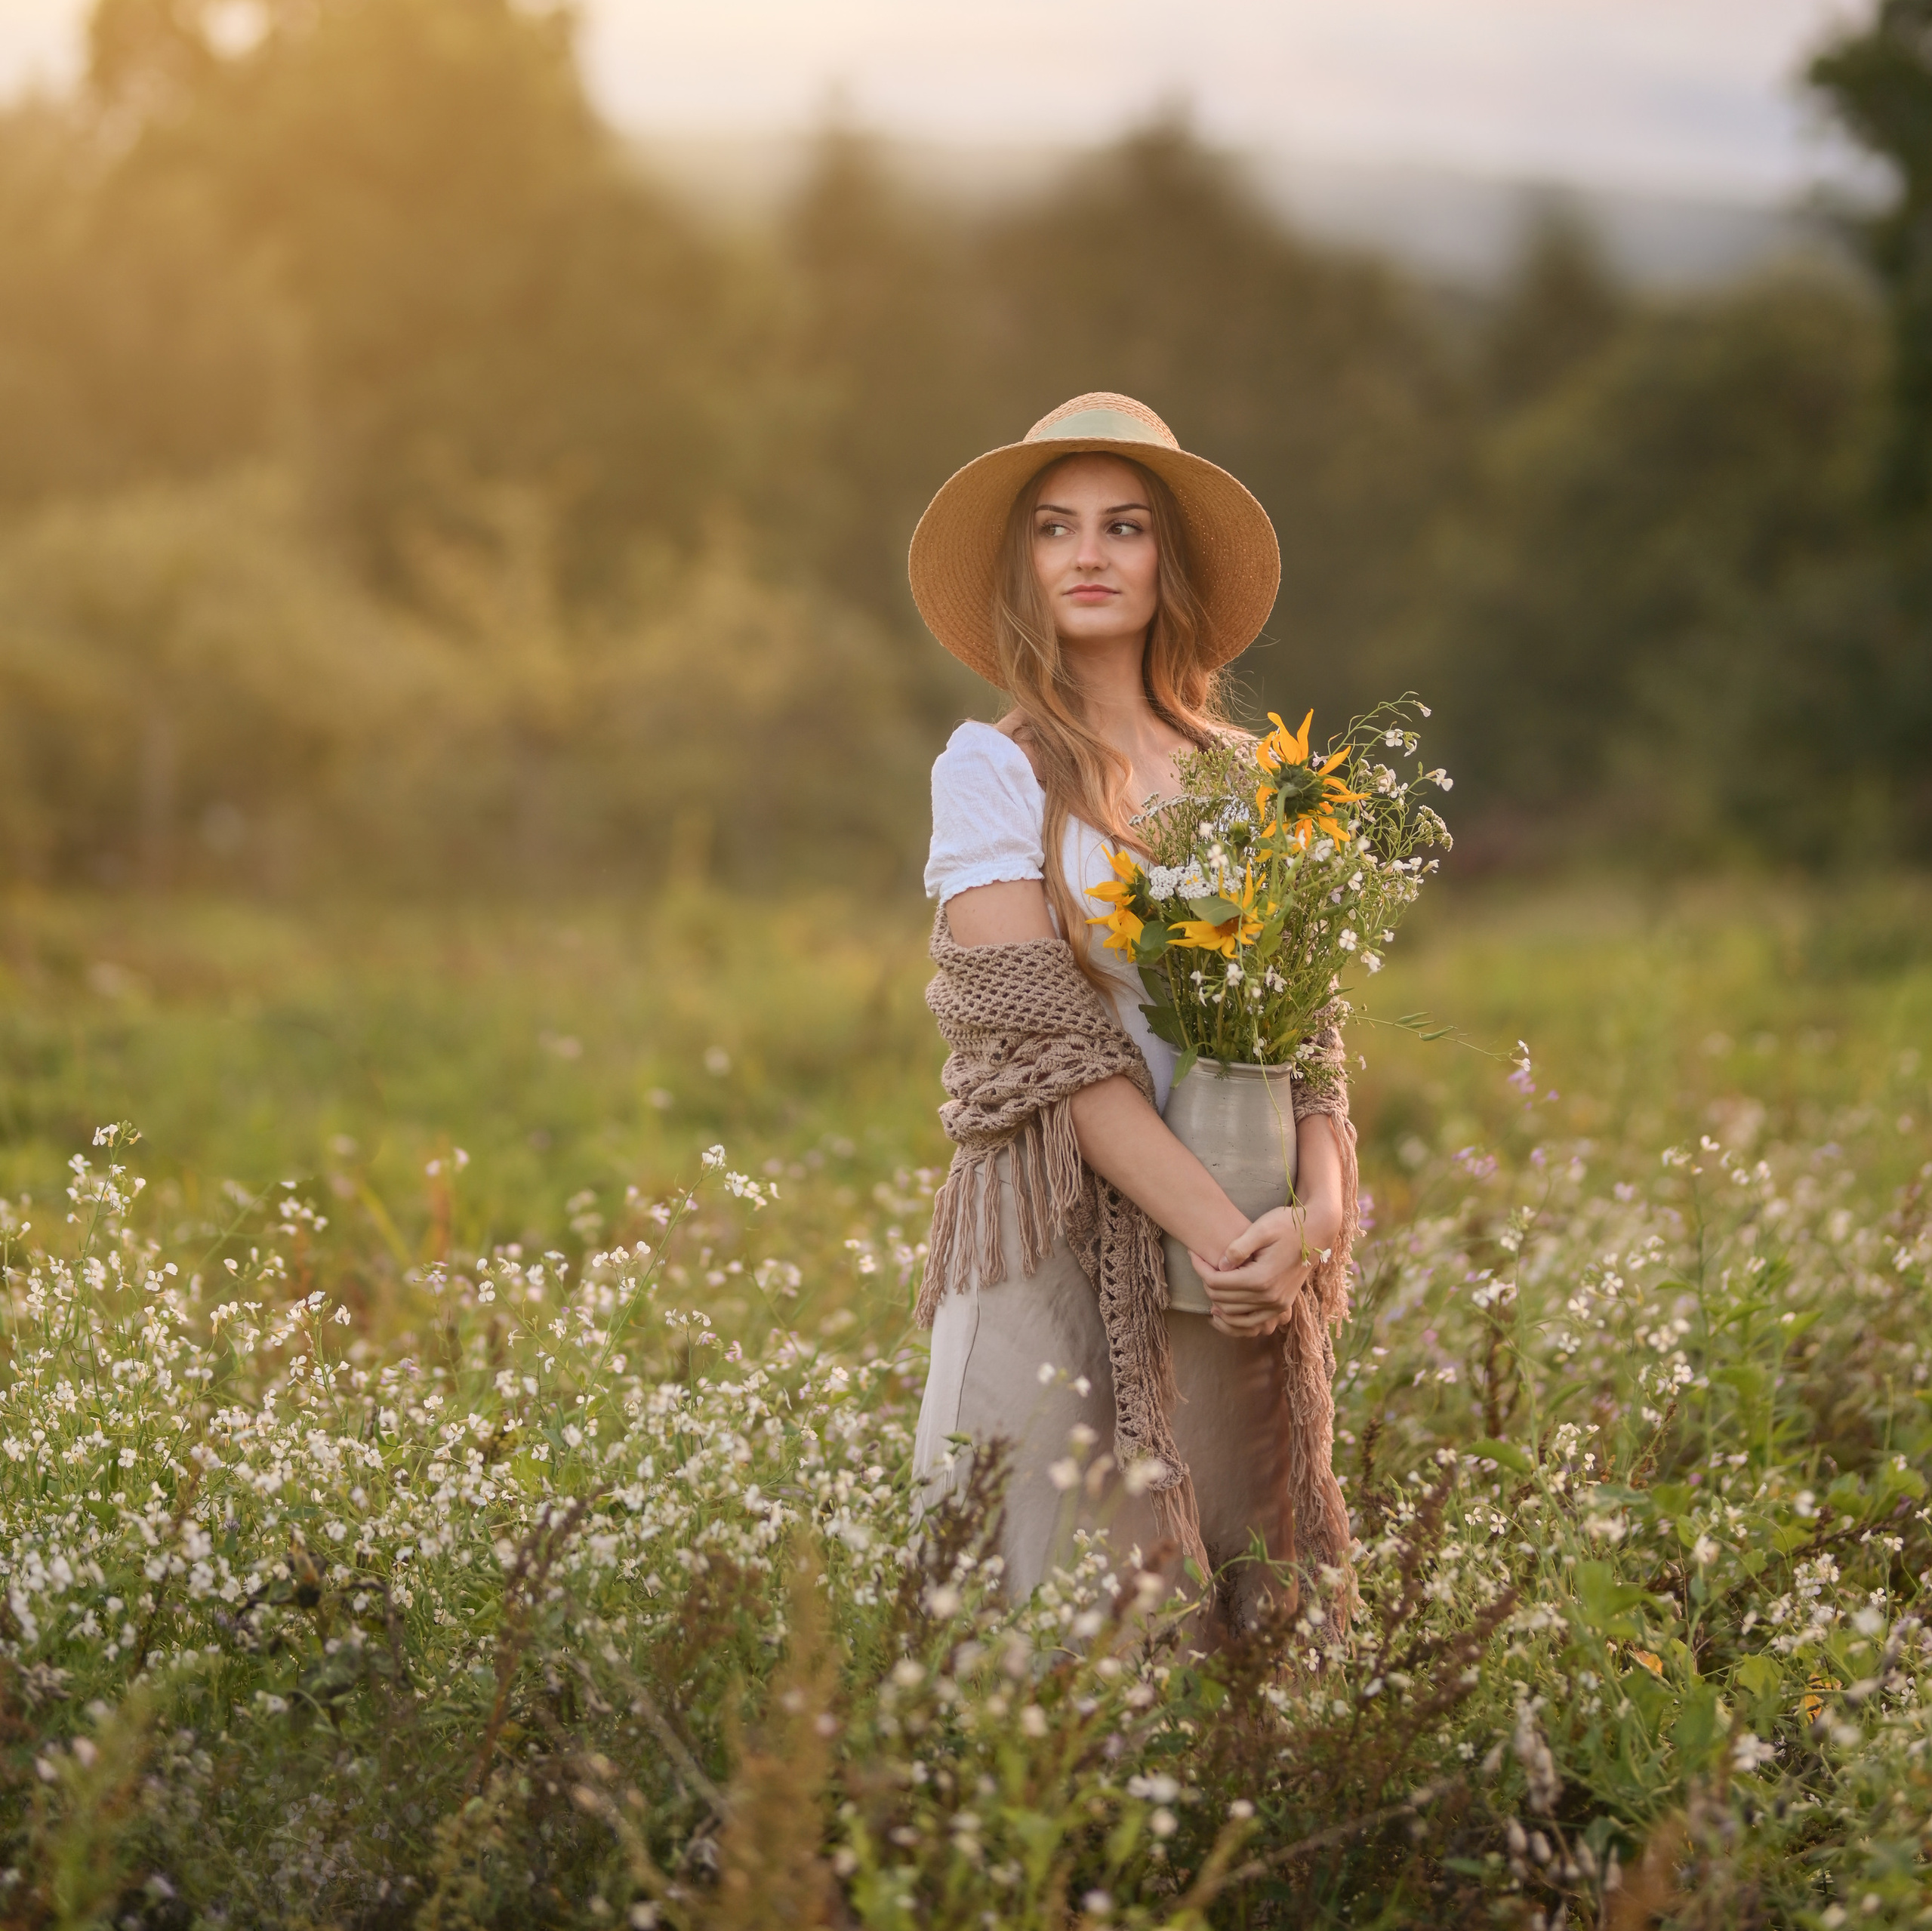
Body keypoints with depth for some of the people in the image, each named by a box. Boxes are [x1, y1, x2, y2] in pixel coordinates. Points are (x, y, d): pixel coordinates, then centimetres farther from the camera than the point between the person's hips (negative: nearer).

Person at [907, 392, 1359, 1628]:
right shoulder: (993, 771, 0)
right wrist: (1217, 1231, -17)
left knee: (1249, 1621, 3)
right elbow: (1051, 1046, -9)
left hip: (1240, 1246, 4)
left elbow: (1306, 1026, 6)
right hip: (1059, 1241, -4)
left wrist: (1318, 1211, -13)